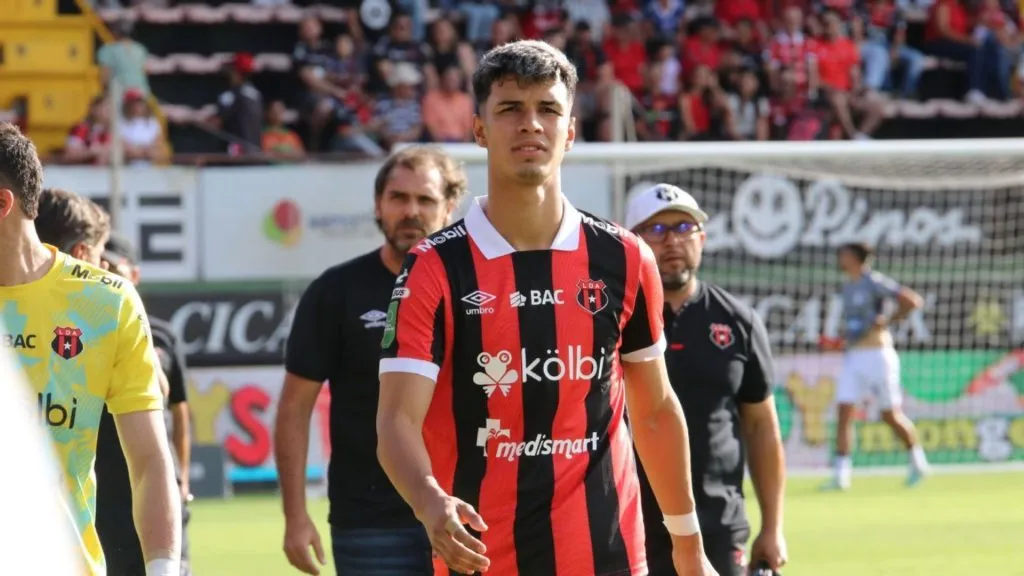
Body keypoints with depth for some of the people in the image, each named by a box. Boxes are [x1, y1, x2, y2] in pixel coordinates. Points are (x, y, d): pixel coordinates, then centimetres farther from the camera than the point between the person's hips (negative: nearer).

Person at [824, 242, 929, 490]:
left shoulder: (874, 282, -11)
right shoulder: (848, 286, 14)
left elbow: (912, 300, -16)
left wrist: (887, 322, -16)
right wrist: (844, 337, 14)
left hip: (878, 355, -7)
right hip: (853, 357, 7)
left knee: (891, 415, 3)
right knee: (844, 412, -7)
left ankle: (918, 460, 25)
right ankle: (842, 475, -10)